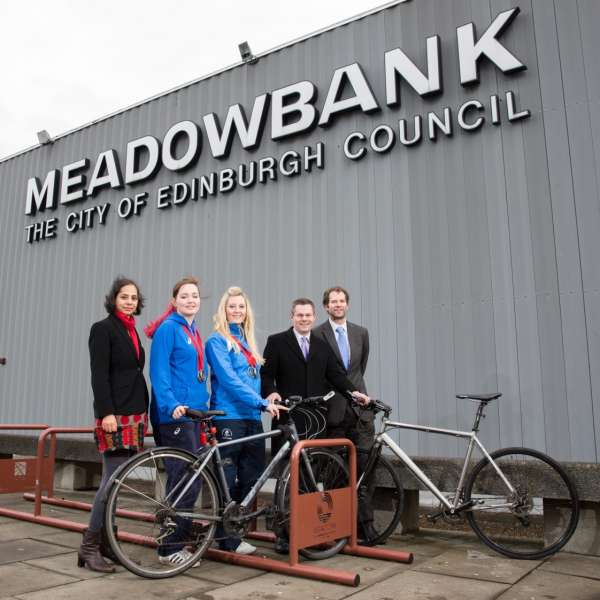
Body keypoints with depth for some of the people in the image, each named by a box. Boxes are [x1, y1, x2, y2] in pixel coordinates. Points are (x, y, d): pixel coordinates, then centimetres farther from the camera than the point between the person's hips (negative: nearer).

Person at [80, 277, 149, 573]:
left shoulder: (132, 331, 17)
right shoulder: (102, 329, -5)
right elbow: (99, 375, -12)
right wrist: (107, 413, -19)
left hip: (134, 414, 7)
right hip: (115, 414, -7)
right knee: (113, 479, -8)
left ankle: (106, 542, 17)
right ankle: (89, 546, 2)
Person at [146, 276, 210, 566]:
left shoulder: (194, 332, 17)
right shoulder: (168, 328, -7)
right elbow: (159, 371, -14)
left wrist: (204, 408, 20)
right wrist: (171, 405, -26)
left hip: (193, 413, 9)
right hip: (174, 414, -8)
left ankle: (176, 541, 25)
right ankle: (170, 548, 6)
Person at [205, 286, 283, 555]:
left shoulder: (247, 341, 18)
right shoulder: (217, 341, -5)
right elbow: (229, 379, -16)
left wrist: (264, 404, 12)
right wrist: (262, 403, -21)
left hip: (252, 418, 7)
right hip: (228, 418, -7)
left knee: (251, 477, 9)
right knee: (227, 481, 0)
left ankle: (234, 530, 23)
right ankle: (227, 539, 12)